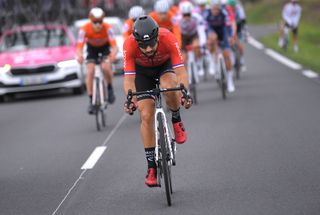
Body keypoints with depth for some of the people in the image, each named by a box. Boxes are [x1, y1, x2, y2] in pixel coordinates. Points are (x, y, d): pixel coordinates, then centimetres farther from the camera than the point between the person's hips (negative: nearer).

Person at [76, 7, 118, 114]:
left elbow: (114, 46, -38)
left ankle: (110, 88, 1)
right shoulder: (85, 29, -31)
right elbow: (79, 47, -35)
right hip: (92, 48, 1)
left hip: (105, 47, -1)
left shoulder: (107, 28, -32)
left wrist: (113, 54, -61)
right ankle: (91, 100, -9)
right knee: (90, 71, -19)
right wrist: (79, 56, -59)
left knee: (106, 67, -29)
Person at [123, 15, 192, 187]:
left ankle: (176, 121, -4)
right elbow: (129, 78, -36)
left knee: (169, 86, -36)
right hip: (142, 71, 1)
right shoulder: (129, 45, -35)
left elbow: (180, 71, -39)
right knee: (146, 115, -11)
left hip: (165, 65, -1)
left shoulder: (168, 39, -37)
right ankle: (152, 167, -1)